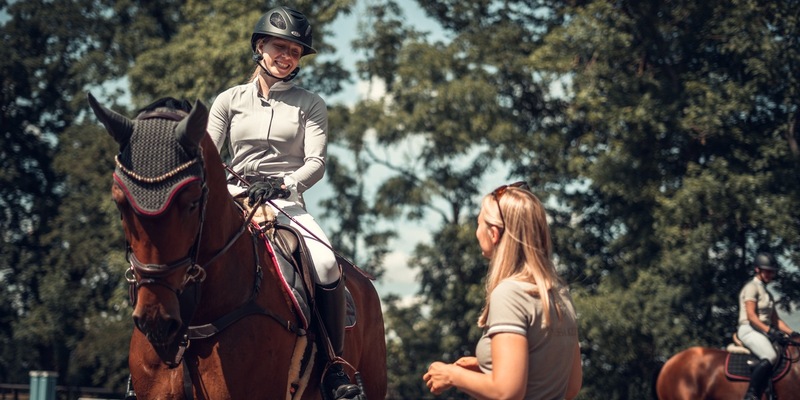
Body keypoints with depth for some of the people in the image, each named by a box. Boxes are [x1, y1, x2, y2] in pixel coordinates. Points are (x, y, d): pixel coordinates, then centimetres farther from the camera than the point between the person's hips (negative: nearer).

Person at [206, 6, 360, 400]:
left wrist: (284, 184, -19)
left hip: (287, 202, -2)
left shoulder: (310, 105, 11)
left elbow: (316, 161, 0)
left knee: (327, 264, -29)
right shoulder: (229, 100, 13)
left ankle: (335, 368, -15)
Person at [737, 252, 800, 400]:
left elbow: (776, 320, 20)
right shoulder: (752, 287, -4)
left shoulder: (767, 293, 24)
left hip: (764, 331, 10)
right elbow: (751, 316, -16)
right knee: (770, 357, -33)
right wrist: (769, 330, -27)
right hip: (749, 330, -10)